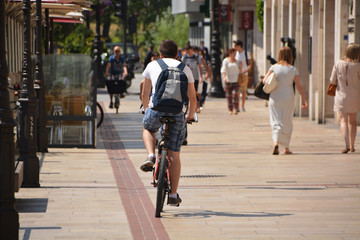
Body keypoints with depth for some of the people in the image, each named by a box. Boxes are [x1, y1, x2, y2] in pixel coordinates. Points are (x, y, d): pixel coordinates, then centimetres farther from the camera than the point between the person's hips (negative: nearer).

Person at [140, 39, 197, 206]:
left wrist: (146, 110, 41)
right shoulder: (185, 68, 17)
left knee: (147, 129, 34)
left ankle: (151, 155, 7)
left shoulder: (152, 66, 16)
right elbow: (192, 98, 19)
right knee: (174, 155, 10)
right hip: (177, 114, 1)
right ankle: (173, 195, 12)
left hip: (156, 110, -1)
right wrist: (190, 116, 36)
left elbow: (144, 94, 23)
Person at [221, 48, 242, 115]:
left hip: (235, 81, 2)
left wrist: (240, 66, -5)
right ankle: (230, 110, 9)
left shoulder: (236, 61, 11)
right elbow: (223, 70, -10)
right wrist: (224, 77, -27)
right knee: (229, 95, 1)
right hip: (228, 81, -2)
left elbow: (239, 71, 14)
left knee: (235, 94, -13)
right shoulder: (226, 60, 0)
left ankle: (235, 109, -14)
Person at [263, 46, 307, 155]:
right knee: (287, 123, 13)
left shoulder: (274, 67, -4)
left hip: (275, 98, 0)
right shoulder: (293, 70, -4)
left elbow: (265, 81, -6)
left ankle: (276, 142, -22)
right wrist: (304, 99, -4)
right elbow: (299, 86, -8)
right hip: (288, 98, 0)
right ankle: (286, 147, 18)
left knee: (276, 122, 3)